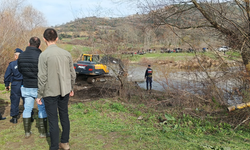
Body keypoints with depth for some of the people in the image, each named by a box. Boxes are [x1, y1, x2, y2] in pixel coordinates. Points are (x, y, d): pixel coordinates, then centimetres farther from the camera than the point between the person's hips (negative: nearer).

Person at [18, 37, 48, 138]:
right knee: (42, 109, 8)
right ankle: (43, 132, 15)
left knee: (27, 109, 15)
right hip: (39, 87, -4)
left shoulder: (21, 56, -1)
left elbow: (20, 70, 11)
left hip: (26, 87, 5)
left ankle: (27, 132, 23)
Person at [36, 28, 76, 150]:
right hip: (64, 90, 5)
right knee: (64, 116, 16)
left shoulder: (44, 55, -14)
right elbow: (72, 74, 6)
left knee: (53, 120, 5)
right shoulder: (66, 53, 0)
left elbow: (42, 77, -14)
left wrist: (39, 95, -5)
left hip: (50, 92, -4)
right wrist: (71, 88, 19)